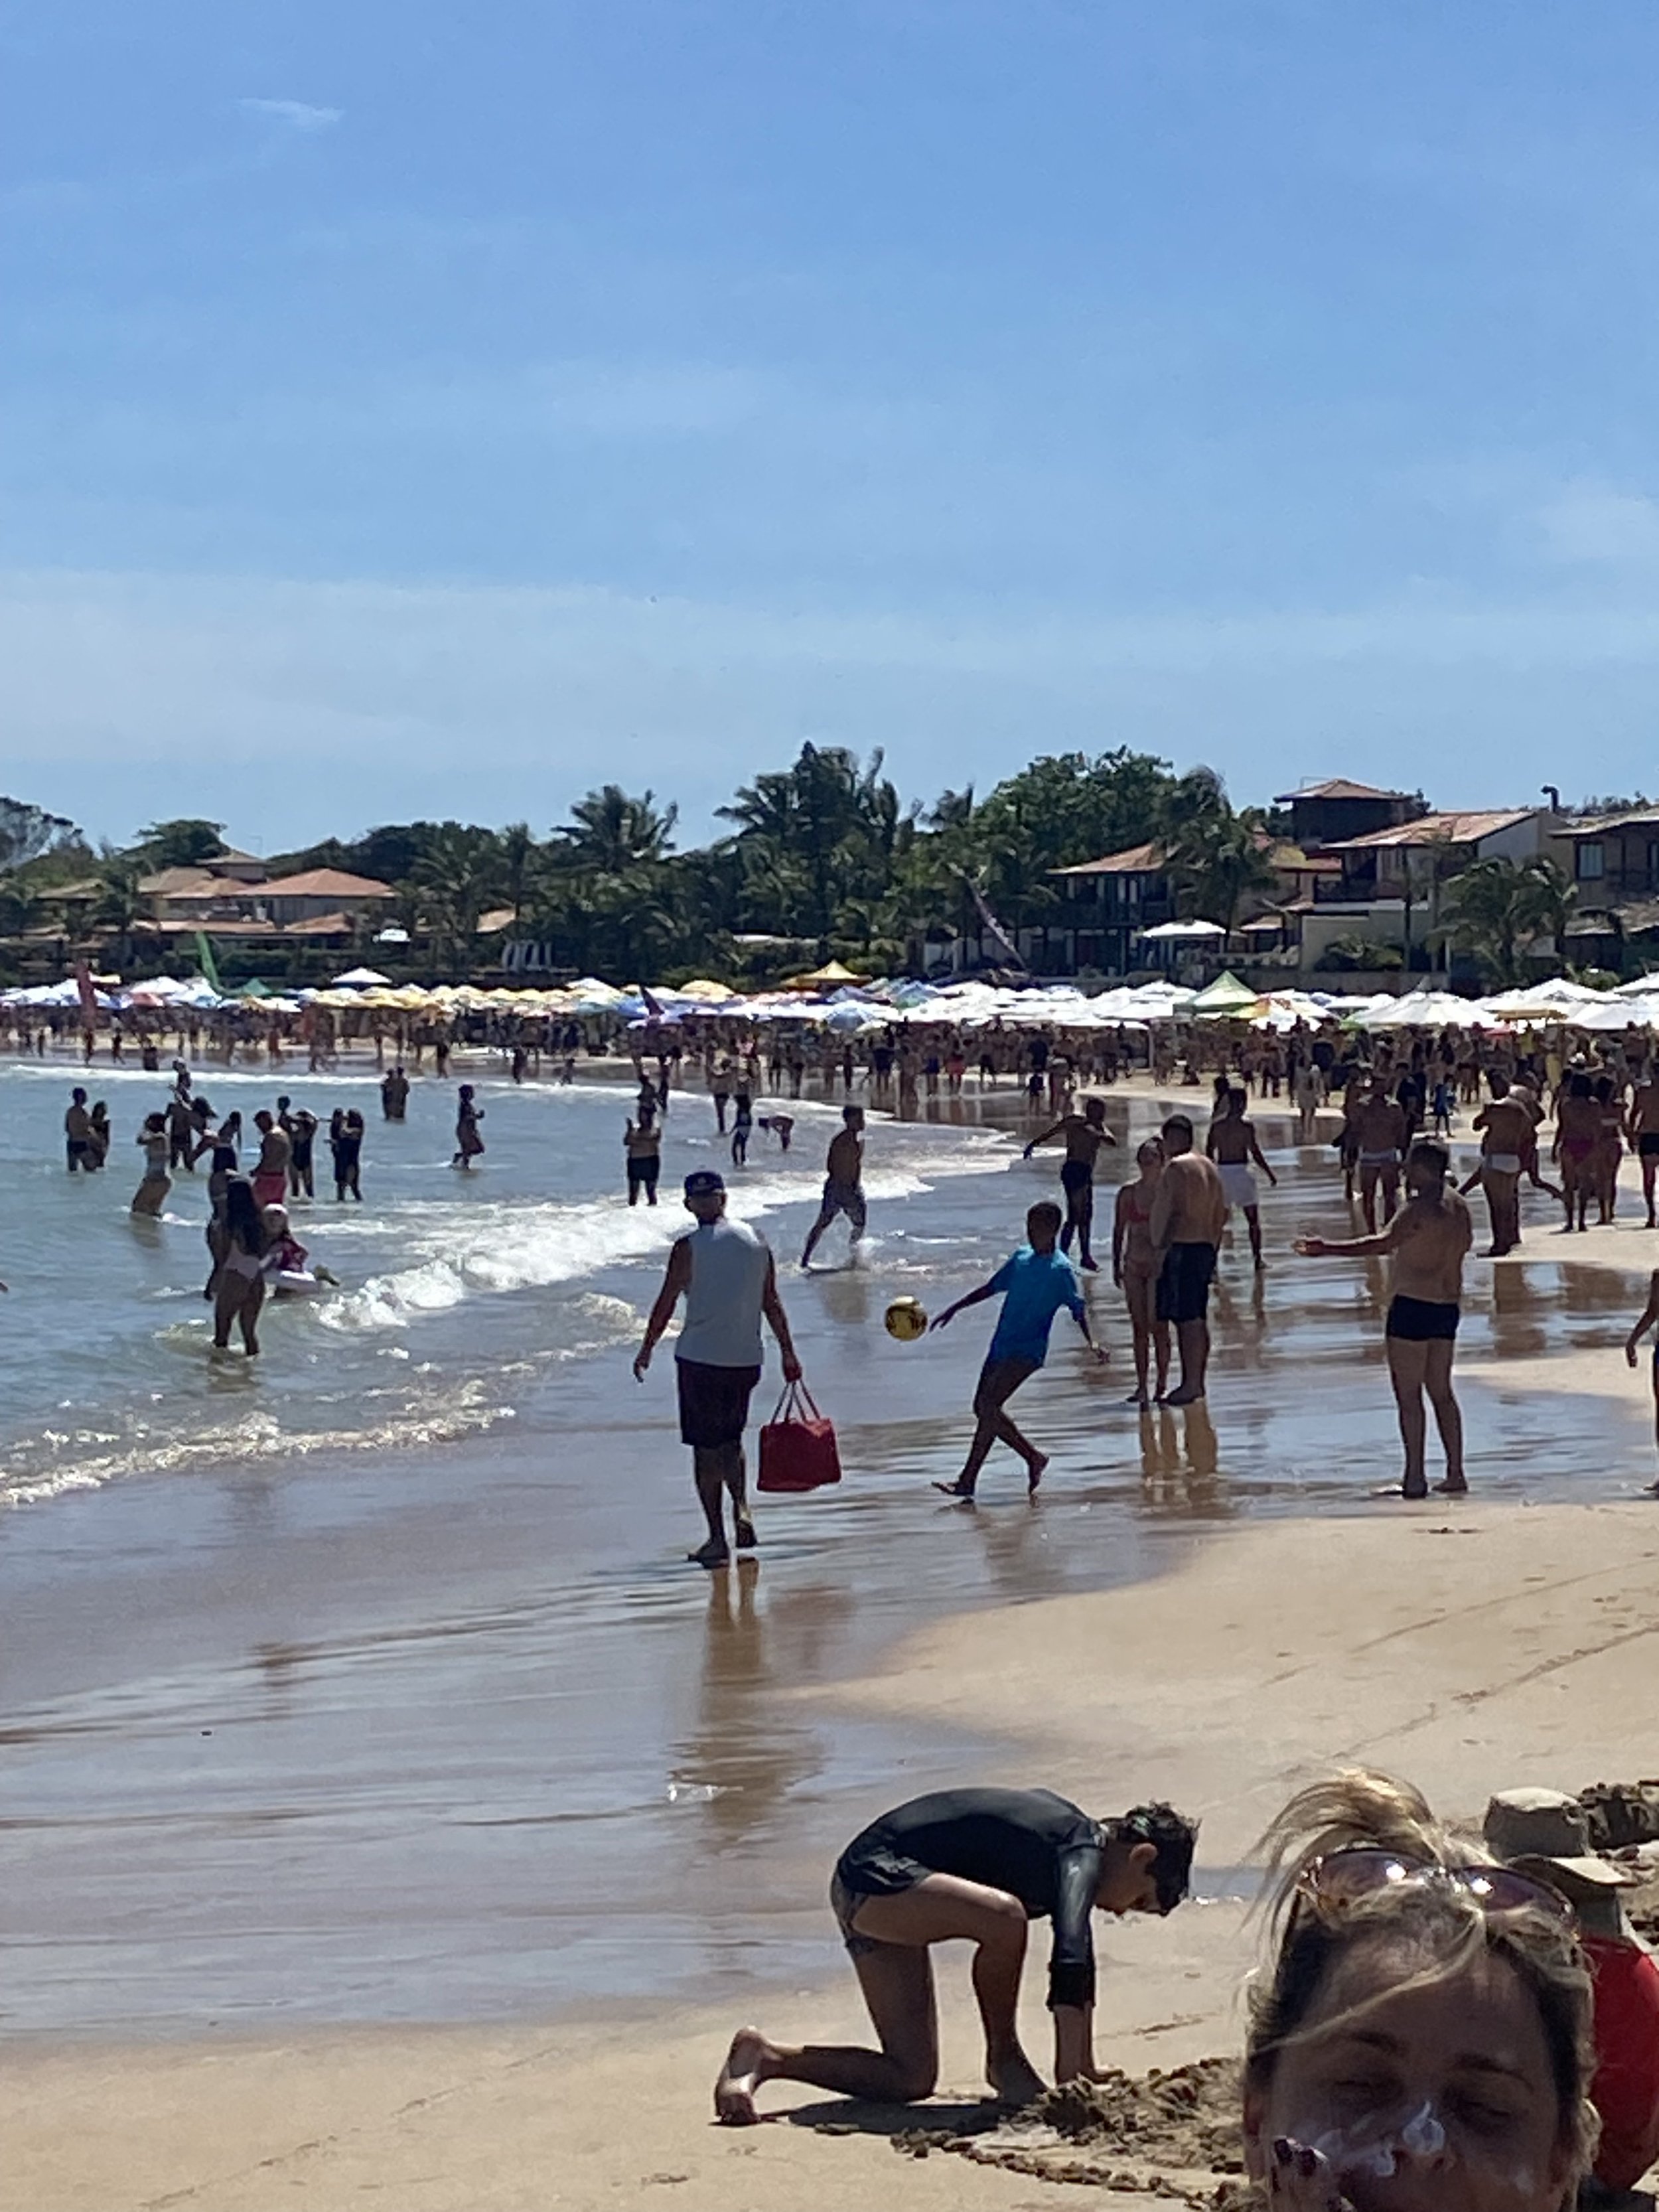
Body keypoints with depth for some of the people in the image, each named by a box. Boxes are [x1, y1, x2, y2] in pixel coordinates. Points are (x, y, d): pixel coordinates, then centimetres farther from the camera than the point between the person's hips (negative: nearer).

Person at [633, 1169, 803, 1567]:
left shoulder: (689, 1246, -9)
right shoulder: (755, 1241, 5)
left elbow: (666, 1303, -7)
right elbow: (772, 1303, 9)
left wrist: (646, 1351, 5)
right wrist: (788, 1353, 16)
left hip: (701, 1359, -5)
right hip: (746, 1359, 5)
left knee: (706, 1449, 3)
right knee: (730, 1440, 23)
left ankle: (717, 1539, 2)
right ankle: (742, 1509, 6)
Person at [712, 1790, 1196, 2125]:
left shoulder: (1071, 1842, 15)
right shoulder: (1082, 1855, -14)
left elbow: (1076, 1959, 26)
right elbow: (1070, 1960, -29)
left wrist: (1085, 2071, 32)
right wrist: (1070, 2080, -31)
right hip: (875, 1875, -10)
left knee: (910, 2080, 5)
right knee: (1003, 1916, -34)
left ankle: (764, 2057, 11)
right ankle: (1004, 2060, -14)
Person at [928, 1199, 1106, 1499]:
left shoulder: (1061, 1270, -9)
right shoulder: (1021, 1257, 12)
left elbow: (1078, 1308, -15)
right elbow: (992, 1288, 23)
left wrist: (1091, 1342, -32)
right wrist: (954, 1309, 23)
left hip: (1027, 1353, -8)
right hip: (1001, 1347, 8)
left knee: (988, 1405, -19)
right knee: (983, 1408, 8)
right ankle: (1033, 1457, 20)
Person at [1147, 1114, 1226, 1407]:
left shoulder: (1176, 1167, -12)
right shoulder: (1208, 1166, 17)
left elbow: (1177, 1212, -22)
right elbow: (1221, 1215, 19)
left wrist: (1162, 1248, -20)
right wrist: (1213, 1250, 24)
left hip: (1181, 1249, -10)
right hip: (1205, 1249, 10)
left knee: (1186, 1320, -9)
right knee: (1198, 1319, 14)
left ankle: (1190, 1385, -11)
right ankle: (1199, 1382, 20)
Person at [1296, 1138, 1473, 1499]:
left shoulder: (1420, 1208, -16)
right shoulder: (1457, 1205, 10)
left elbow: (1383, 1243, -26)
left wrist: (1328, 1250, -28)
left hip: (1413, 1304, -8)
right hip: (1448, 1305, 8)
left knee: (1408, 1394, -3)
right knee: (1441, 1391, 15)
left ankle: (1415, 1478, -4)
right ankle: (1455, 1474, 14)